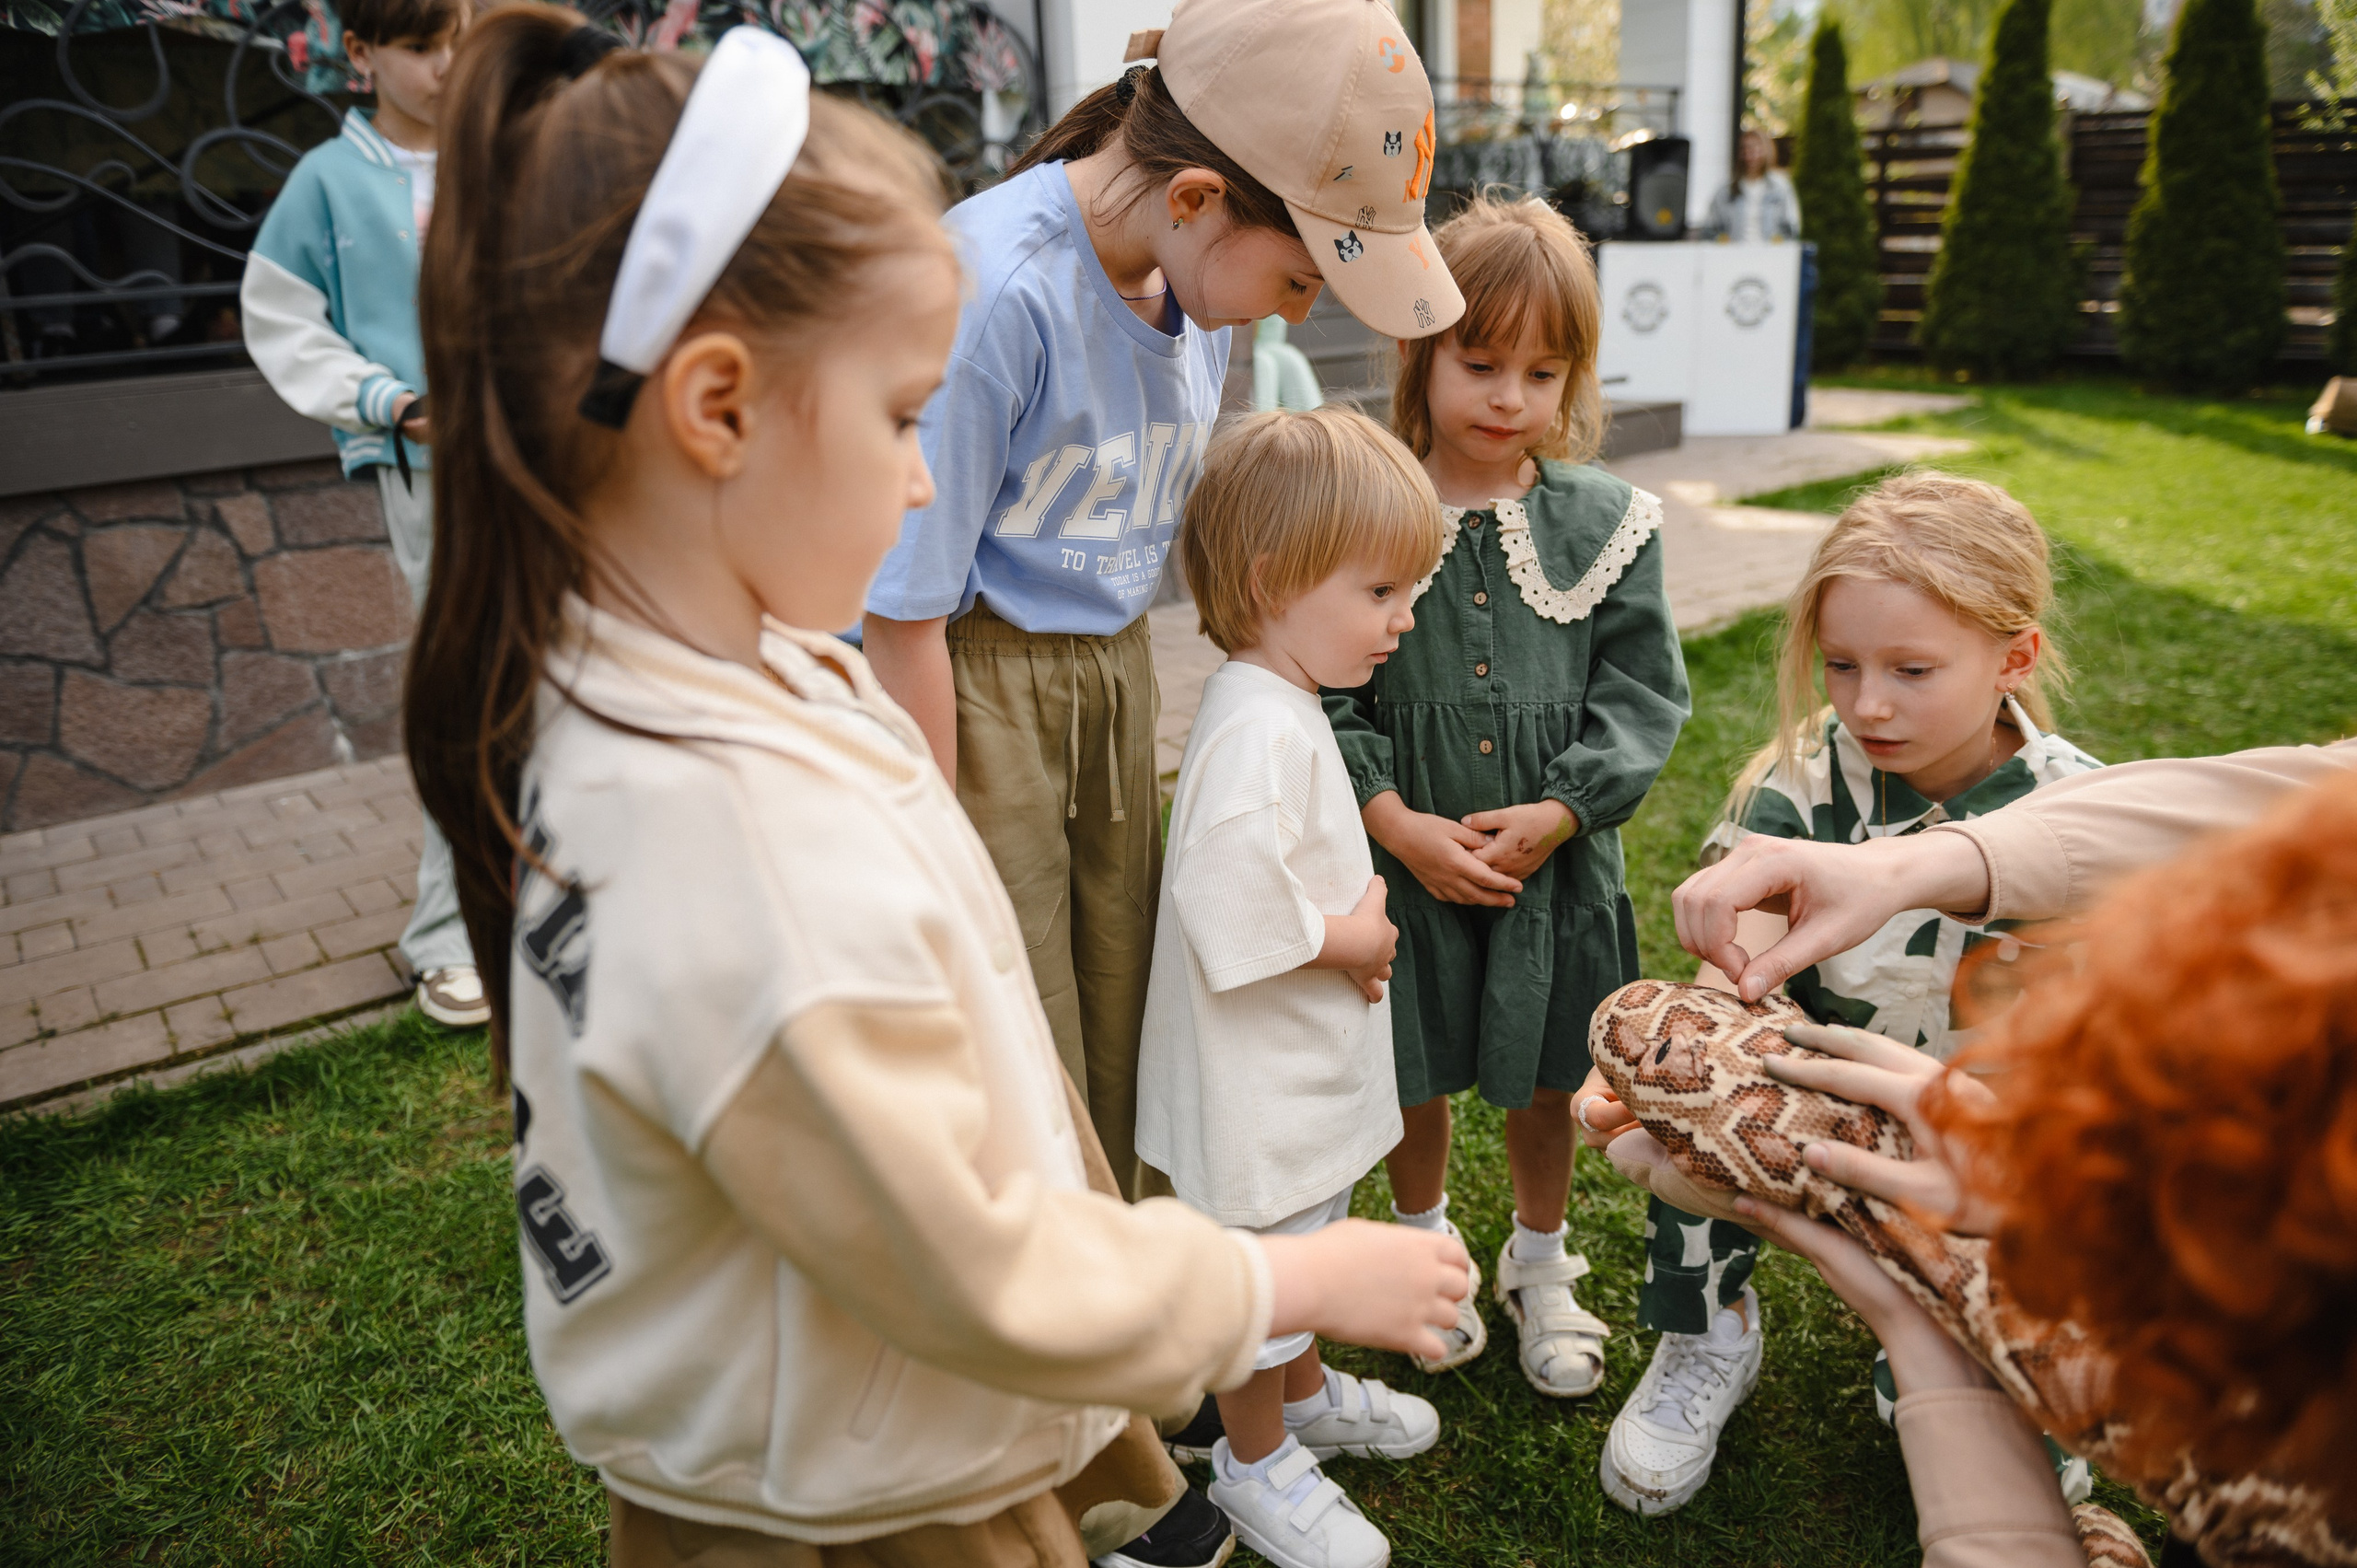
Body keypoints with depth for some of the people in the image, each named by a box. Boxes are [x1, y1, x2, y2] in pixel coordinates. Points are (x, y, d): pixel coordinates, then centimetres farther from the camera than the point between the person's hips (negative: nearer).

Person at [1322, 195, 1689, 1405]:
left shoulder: (1605, 523, -4)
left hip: (1556, 862, 1)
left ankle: (1540, 1265, 41)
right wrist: (1398, 823, -15)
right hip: (1406, 859, -1)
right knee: (1416, 1075, 17)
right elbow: (1324, 693, -7)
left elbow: (1644, 691, -2)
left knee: (1542, 1078, 16)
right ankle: (1426, 1240, 44)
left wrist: (1559, 813, -14)